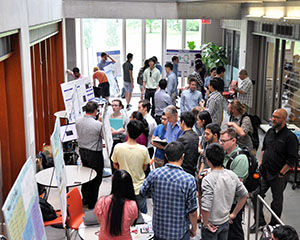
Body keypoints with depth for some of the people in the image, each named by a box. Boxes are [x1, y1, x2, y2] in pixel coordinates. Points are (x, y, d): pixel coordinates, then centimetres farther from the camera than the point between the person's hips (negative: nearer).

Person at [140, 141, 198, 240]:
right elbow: (192, 212, -15)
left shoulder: (154, 174, -13)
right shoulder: (189, 180, -21)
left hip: (158, 228, 3)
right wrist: (194, 229, 1)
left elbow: (143, 192, 5)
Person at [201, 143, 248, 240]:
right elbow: (244, 195, 5)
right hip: (226, 222, 6)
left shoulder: (208, 180, -26)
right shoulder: (232, 175, -6)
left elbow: (205, 207, -31)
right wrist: (234, 214, 12)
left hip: (212, 225, -5)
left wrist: (206, 224, -15)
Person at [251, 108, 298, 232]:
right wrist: (261, 162, 10)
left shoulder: (290, 137, -16)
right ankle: (259, 221, 22)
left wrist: (281, 173, -14)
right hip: (264, 171, 6)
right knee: (256, 195, 5)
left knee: (277, 201, 10)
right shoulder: (270, 132, 5)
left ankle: (273, 225, 29)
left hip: (278, 176, -6)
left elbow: (292, 159, -16)